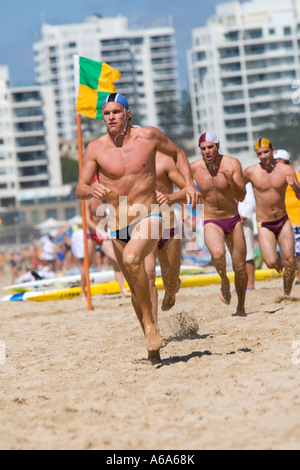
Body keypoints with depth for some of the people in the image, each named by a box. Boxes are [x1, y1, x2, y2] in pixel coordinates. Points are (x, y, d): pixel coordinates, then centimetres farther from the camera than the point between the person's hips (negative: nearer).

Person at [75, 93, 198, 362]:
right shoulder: (95, 148, -2)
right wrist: (93, 191, -28)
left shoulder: (148, 136, -3)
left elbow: (177, 153, 14)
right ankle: (153, 346, 28)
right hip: (118, 227, 3)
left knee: (132, 258, -34)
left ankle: (150, 322, -22)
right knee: (136, 290, 11)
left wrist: (189, 183, 0)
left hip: (148, 218, -3)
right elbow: (80, 189, -5)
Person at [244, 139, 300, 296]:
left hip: (283, 222, 1)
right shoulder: (251, 172, -7)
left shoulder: (286, 170, -5)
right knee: (271, 262, -18)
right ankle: (278, 260, 19)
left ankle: (287, 294, 13)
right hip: (264, 225, -1)